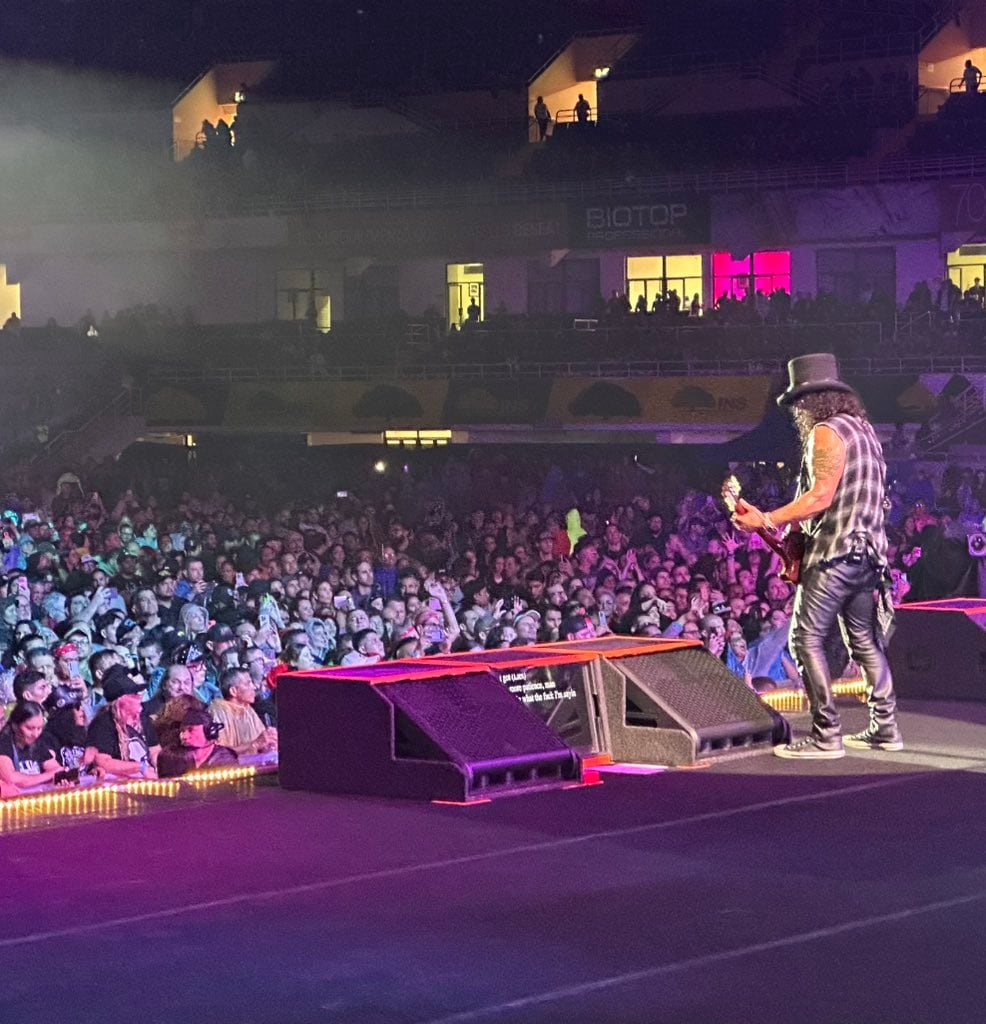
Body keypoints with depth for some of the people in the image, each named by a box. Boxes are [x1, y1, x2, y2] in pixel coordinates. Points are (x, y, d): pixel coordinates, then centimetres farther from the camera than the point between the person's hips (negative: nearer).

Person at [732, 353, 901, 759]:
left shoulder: (826, 432, -12)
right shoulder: (863, 430, 18)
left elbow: (820, 497, -19)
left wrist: (765, 521, -18)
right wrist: (801, 528, 21)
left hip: (833, 553, -10)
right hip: (867, 553, 10)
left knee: (807, 640, -7)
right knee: (865, 642, 15)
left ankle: (826, 736, -11)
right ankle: (885, 728, 16)